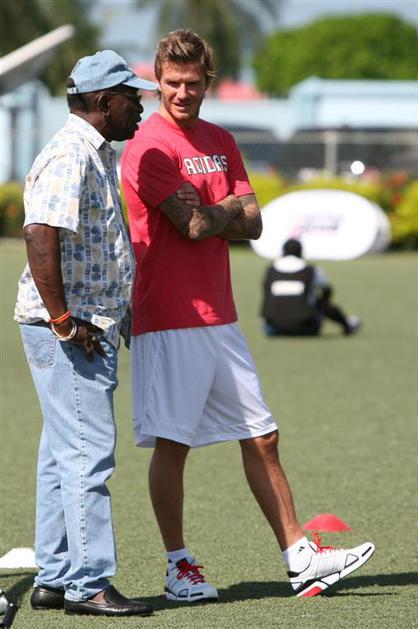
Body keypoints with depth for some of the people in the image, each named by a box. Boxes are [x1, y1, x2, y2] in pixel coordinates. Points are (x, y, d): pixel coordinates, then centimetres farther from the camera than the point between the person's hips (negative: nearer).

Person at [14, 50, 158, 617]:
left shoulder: (98, 156, 19)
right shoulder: (69, 156, -15)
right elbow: (41, 234, -26)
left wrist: (123, 316, 24)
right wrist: (62, 320, -24)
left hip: (92, 330, 11)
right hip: (68, 332, -11)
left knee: (64, 454, 12)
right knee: (88, 453, -11)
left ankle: (54, 579, 17)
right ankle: (87, 584, -10)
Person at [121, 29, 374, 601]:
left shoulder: (221, 142, 14)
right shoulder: (149, 147, -10)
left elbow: (251, 224, 8)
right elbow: (195, 225, -17)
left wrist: (209, 213, -9)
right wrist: (229, 208, 1)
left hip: (220, 318, 7)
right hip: (169, 322, -7)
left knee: (262, 438, 9)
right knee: (172, 444, -2)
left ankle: (300, 558, 15)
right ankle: (179, 568, 7)